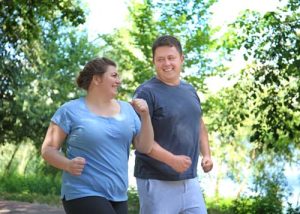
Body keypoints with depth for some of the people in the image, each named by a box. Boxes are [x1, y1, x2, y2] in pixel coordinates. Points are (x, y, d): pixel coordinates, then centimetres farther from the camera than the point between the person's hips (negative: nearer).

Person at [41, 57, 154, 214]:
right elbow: (48, 149, -2)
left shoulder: (127, 109, 9)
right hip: (83, 195, -6)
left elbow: (145, 148, 6)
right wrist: (68, 164, -21)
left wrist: (145, 116, -7)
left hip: (118, 197, 6)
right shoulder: (71, 110, -5)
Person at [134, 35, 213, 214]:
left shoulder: (190, 90, 12)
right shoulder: (147, 92, -10)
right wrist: (172, 160, -23)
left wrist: (206, 154, 9)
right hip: (157, 181, -6)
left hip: (189, 179, 7)